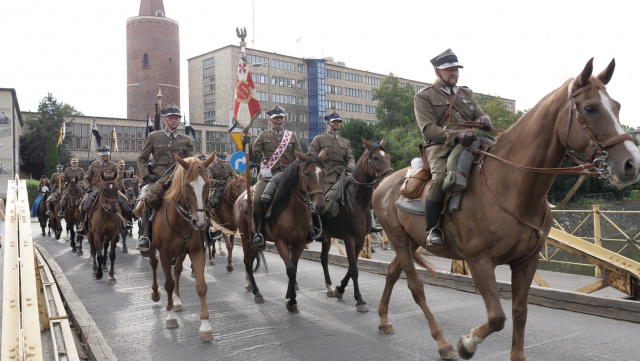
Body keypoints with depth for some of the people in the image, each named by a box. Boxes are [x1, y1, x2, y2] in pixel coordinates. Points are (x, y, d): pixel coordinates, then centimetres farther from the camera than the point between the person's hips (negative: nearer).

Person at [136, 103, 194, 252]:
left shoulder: (186, 140, 18)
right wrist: (146, 175, -3)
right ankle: (145, 237, -16)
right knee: (149, 200, -26)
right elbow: (142, 159, 13)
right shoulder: (154, 136, 15)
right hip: (158, 177, -1)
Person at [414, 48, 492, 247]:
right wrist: (456, 135, -23)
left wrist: (484, 120, -7)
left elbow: (480, 114, 21)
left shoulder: (467, 93, 26)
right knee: (440, 178, -35)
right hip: (441, 148, -6)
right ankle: (432, 229, -21)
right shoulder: (424, 96, 6)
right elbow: (428, 129, -6)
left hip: (471, 144, 6)